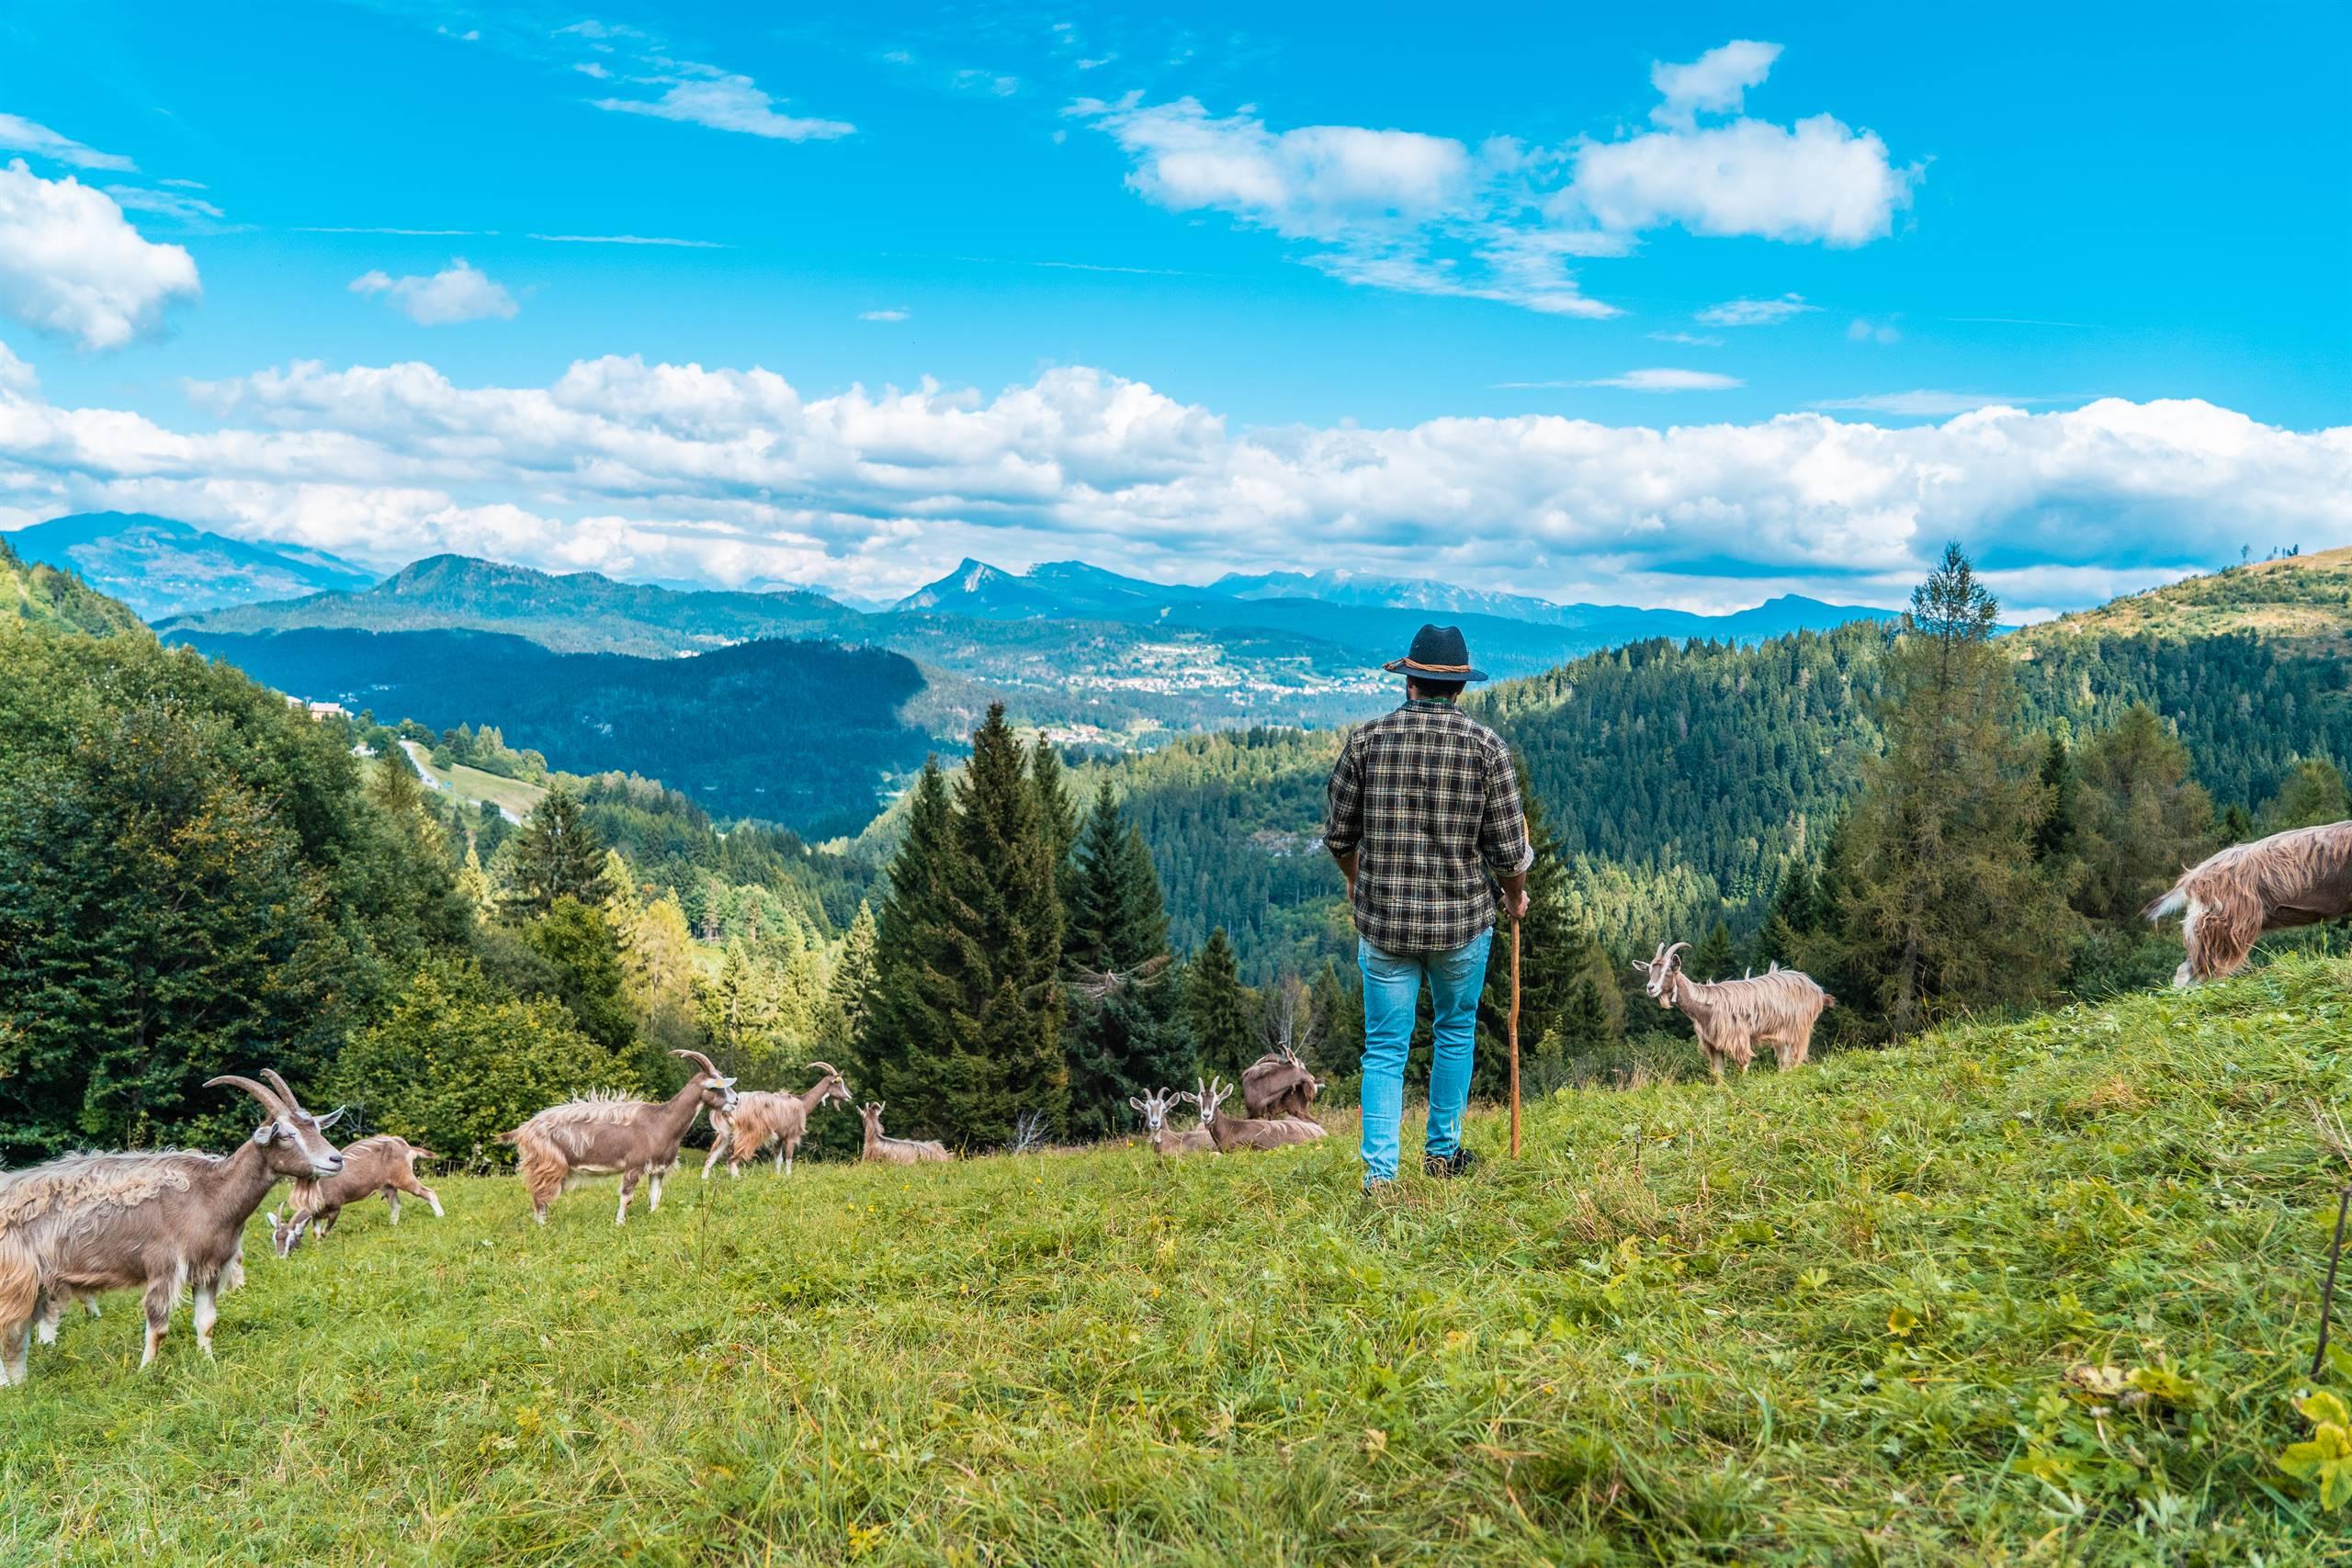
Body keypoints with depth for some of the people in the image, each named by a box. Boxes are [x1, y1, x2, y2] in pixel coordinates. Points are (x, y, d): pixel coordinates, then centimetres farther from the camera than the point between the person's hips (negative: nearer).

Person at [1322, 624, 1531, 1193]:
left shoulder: (1366, 738, -4)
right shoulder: (1485, 745, -8)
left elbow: (1338, 834, 3)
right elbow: (1508, 846, -8)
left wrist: (1357, 882, 23)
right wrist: (1515, 895, 13)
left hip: (1382, 920, 1)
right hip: (1462, 919, 0)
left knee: (1384, 1048, 9)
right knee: (1456, 1032, 21)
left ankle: (1380, 1172, 3)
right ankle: (1442, 1151, 31)